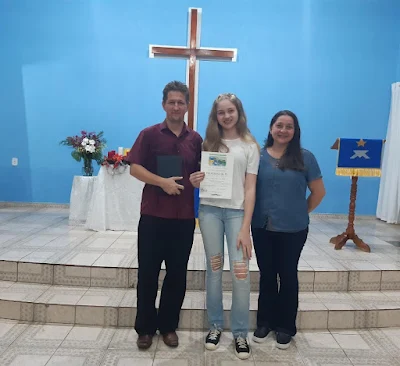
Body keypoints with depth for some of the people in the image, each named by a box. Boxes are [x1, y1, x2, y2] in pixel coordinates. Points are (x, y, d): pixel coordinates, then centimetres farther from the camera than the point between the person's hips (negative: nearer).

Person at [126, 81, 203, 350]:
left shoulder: (196, 139, 8)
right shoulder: (149, 134, 1)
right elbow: (135, 168, -6)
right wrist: (161, 182, -19)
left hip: (184, 217, 3)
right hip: (153, 215, -2)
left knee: (177, 274, 11)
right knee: (148, 273, 6)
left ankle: (168, 326, 28)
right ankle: (145, 328, 24)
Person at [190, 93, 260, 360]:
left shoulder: (250, 146, 4)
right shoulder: (209, 143, 12)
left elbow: (250, 189, -2)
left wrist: (245, 228, -10)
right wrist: (195, 181, -10)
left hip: (236, 211, -2)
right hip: (209, 210, 2)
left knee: (241, 272, -4)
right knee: (214, 268, 9)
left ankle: (240, 333, 14)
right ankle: (216, 325, 25)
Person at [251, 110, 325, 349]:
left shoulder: (305, 157, -3)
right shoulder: (258, 155, 0)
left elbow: (319, 191, 3)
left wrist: (302, 213, 4)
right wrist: (252, 214, -1)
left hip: (293, 230, -1)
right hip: (262, 228, 1)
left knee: (288, 276, 12)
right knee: (266, 275, 13)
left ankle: (286, 327, 28)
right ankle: (265, 322, 31)